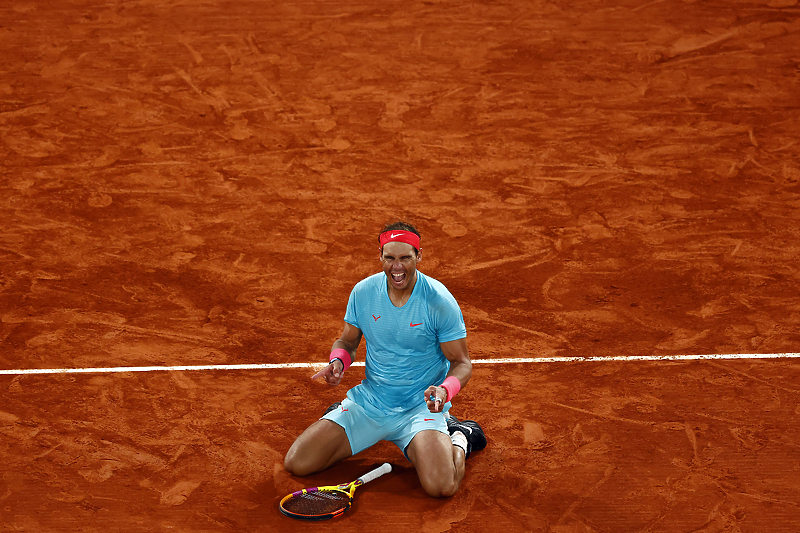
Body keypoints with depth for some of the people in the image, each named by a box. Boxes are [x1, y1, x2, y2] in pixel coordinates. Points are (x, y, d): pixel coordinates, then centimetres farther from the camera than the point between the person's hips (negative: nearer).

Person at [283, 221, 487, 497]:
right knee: (296, 463, -7)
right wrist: (338, 362, -12)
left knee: (441, 486, -30)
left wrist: (445, 390, -29)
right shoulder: (363, 292, -4)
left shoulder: (440, 301, -15)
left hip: (421, 407, -4)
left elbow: (461, 363, -8)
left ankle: (459, 438, 5)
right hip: (368, 402, 4)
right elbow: (347, 342, 12)